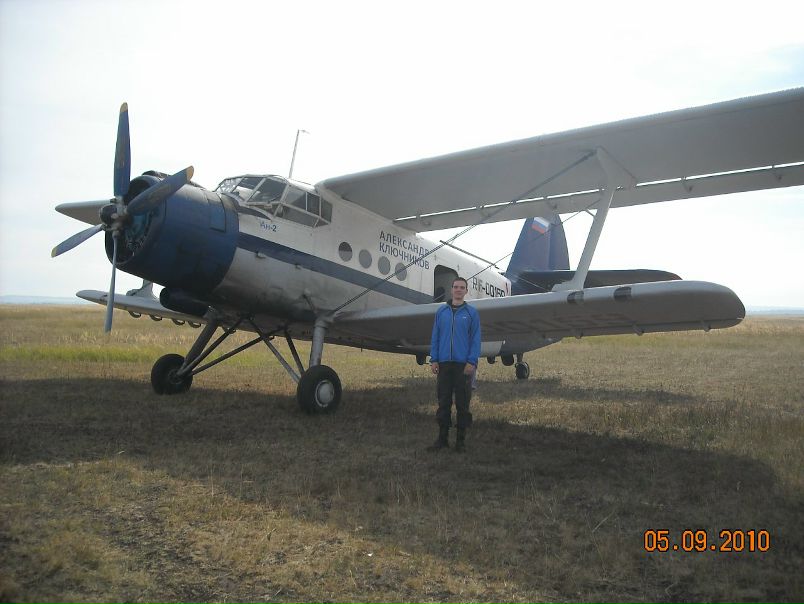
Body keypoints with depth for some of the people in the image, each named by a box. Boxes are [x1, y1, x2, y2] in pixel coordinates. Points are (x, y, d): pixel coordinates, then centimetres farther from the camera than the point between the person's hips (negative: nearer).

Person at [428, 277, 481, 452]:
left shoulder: (471, 313, 3)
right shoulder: (441, 311, 9)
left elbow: (475, 339, -1)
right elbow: (435, 337, 8)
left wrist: (472, 362, -9)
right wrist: (433, 360, 1)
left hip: (463, 364, -2)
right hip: (444, 364, 2)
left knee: (462, 403, 4)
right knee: (443, 402, 7)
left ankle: (461, 439, 14)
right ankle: (442, 438, 16)